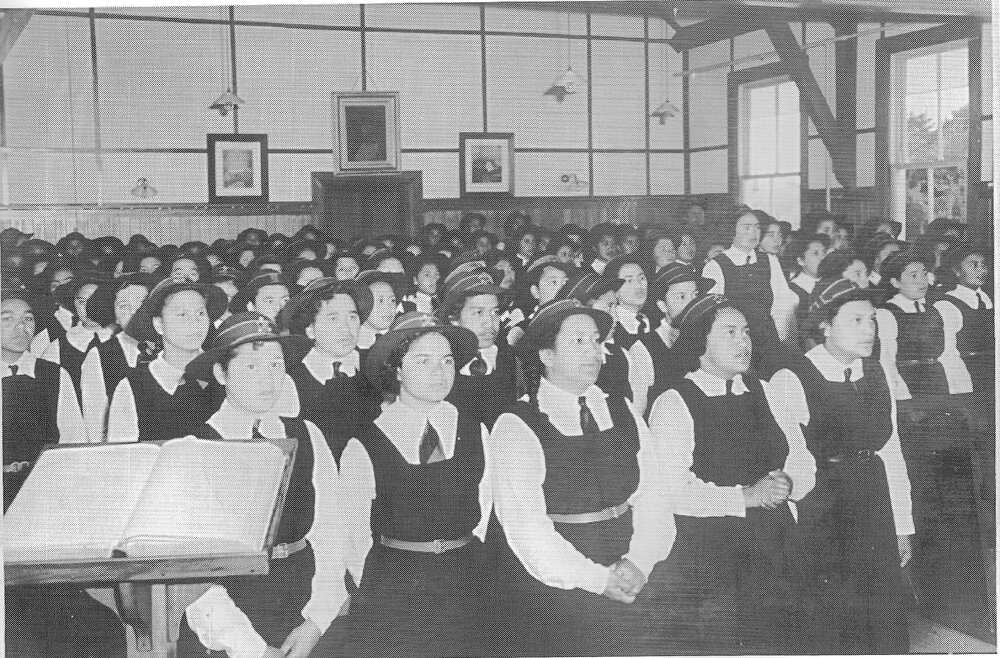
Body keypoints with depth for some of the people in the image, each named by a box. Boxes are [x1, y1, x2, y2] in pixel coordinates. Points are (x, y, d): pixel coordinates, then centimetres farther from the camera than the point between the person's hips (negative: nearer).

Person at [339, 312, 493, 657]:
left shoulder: (476, 434, 3)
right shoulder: (363, 449, -7)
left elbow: (483, 514, 8)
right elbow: (355, 536, 0)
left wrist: (458, 570, 7)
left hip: (463, 598, 3)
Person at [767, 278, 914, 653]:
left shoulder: (876, 375, 5)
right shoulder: (789, 382, -14)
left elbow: (891, 453, 10)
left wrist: (903, 526, 12)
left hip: (875, 520, 6)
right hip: (817, 521, -5)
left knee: (887, 628, 11)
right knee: (825, 626, 3)